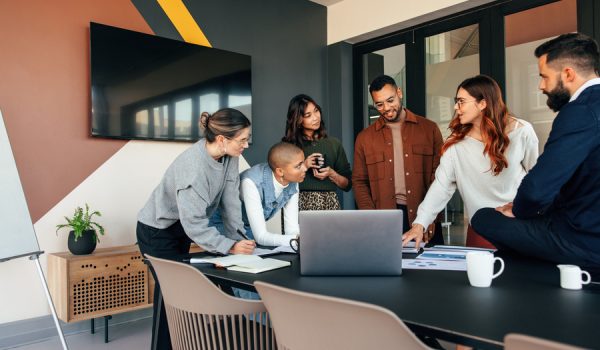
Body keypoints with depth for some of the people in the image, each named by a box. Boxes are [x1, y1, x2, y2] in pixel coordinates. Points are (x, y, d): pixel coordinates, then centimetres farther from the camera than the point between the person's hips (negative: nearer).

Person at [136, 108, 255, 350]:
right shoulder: (193, 167, -35)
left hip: (181, 228, 7)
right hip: (157, 231, -7)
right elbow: (194, 225, -32)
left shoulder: (229, 156, -14)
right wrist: (230, 247, -34)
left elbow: (230, 199, -9)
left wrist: (238, 237, -15)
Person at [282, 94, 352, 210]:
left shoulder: (334, 144, 7)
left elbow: (347, 184, 10)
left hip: (329, 204, 1)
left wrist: (332, 174, -6)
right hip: (300, 204, -1)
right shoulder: (288, 145, 3)